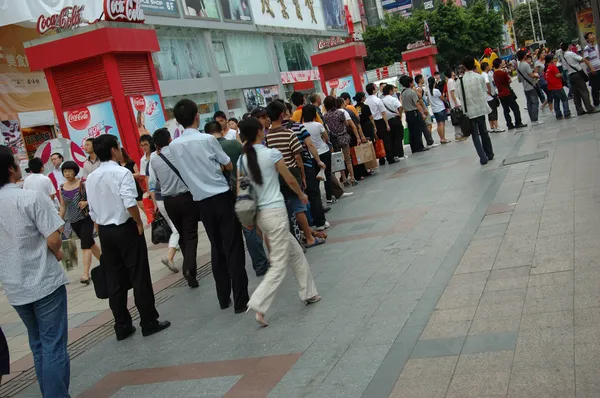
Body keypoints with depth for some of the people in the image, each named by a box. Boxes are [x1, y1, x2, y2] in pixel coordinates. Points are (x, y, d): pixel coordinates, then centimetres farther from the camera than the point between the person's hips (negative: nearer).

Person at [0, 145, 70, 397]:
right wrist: (57, 254, 3)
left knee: (38, 345, 18)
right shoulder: (31, 198, -15)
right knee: (54, 346, -1)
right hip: (44, 283, -6)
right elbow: (53, 239, -19)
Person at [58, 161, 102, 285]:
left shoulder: (83, 183, -9)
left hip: (86, 217, -5)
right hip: (73, 220, 5)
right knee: (89, 243, 16)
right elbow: (63, 206, 12)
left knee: (85, 245, -12)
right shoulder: (62, 188, 5)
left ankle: (86, 274, -14)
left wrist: (86, 202, -25)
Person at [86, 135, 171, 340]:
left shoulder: (91, 178, 7)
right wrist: (139, 223, -10)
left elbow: (93, 211, 10)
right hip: (125, 229, -6)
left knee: (114, 281, 11)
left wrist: (102, 227, 18)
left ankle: (122, 326, 18)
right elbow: (130, 203, -24)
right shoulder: (122, 173, -13)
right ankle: (149, 322, 9)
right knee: (139, 277, 3)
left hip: (104, 231, 6)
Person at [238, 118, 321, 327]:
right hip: (275, 211, -7)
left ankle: (309, 293, 28)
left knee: (295, 252, 21)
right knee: (279, 264, -1)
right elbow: (290, 180, -1)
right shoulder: (272, 153, -10)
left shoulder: (242, 160, 4)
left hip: (259, 213, 7)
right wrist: (302, 195, 18)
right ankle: (258, 305, -10)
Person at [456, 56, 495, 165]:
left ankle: (483, 157, -2)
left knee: (475, 134, 5)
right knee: (483, 131, 18)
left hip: (470, 111, -2)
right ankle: (489, 154, 27)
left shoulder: (461, 80, -9)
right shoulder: (479, 77, -6)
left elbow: (461, 96, -6)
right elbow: (485, 91, 1)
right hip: (481, 108, 2)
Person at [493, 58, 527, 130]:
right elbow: (510, 80, -5)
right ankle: (518, 123, 1)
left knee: (506, 110, 10)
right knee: (515, 107, 1)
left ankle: (509, 125, 10)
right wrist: (507, 73, 3)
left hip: (500, 94, 7)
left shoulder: (494, 74, 7)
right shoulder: (503, 72, -15)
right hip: (507, 93, -7)